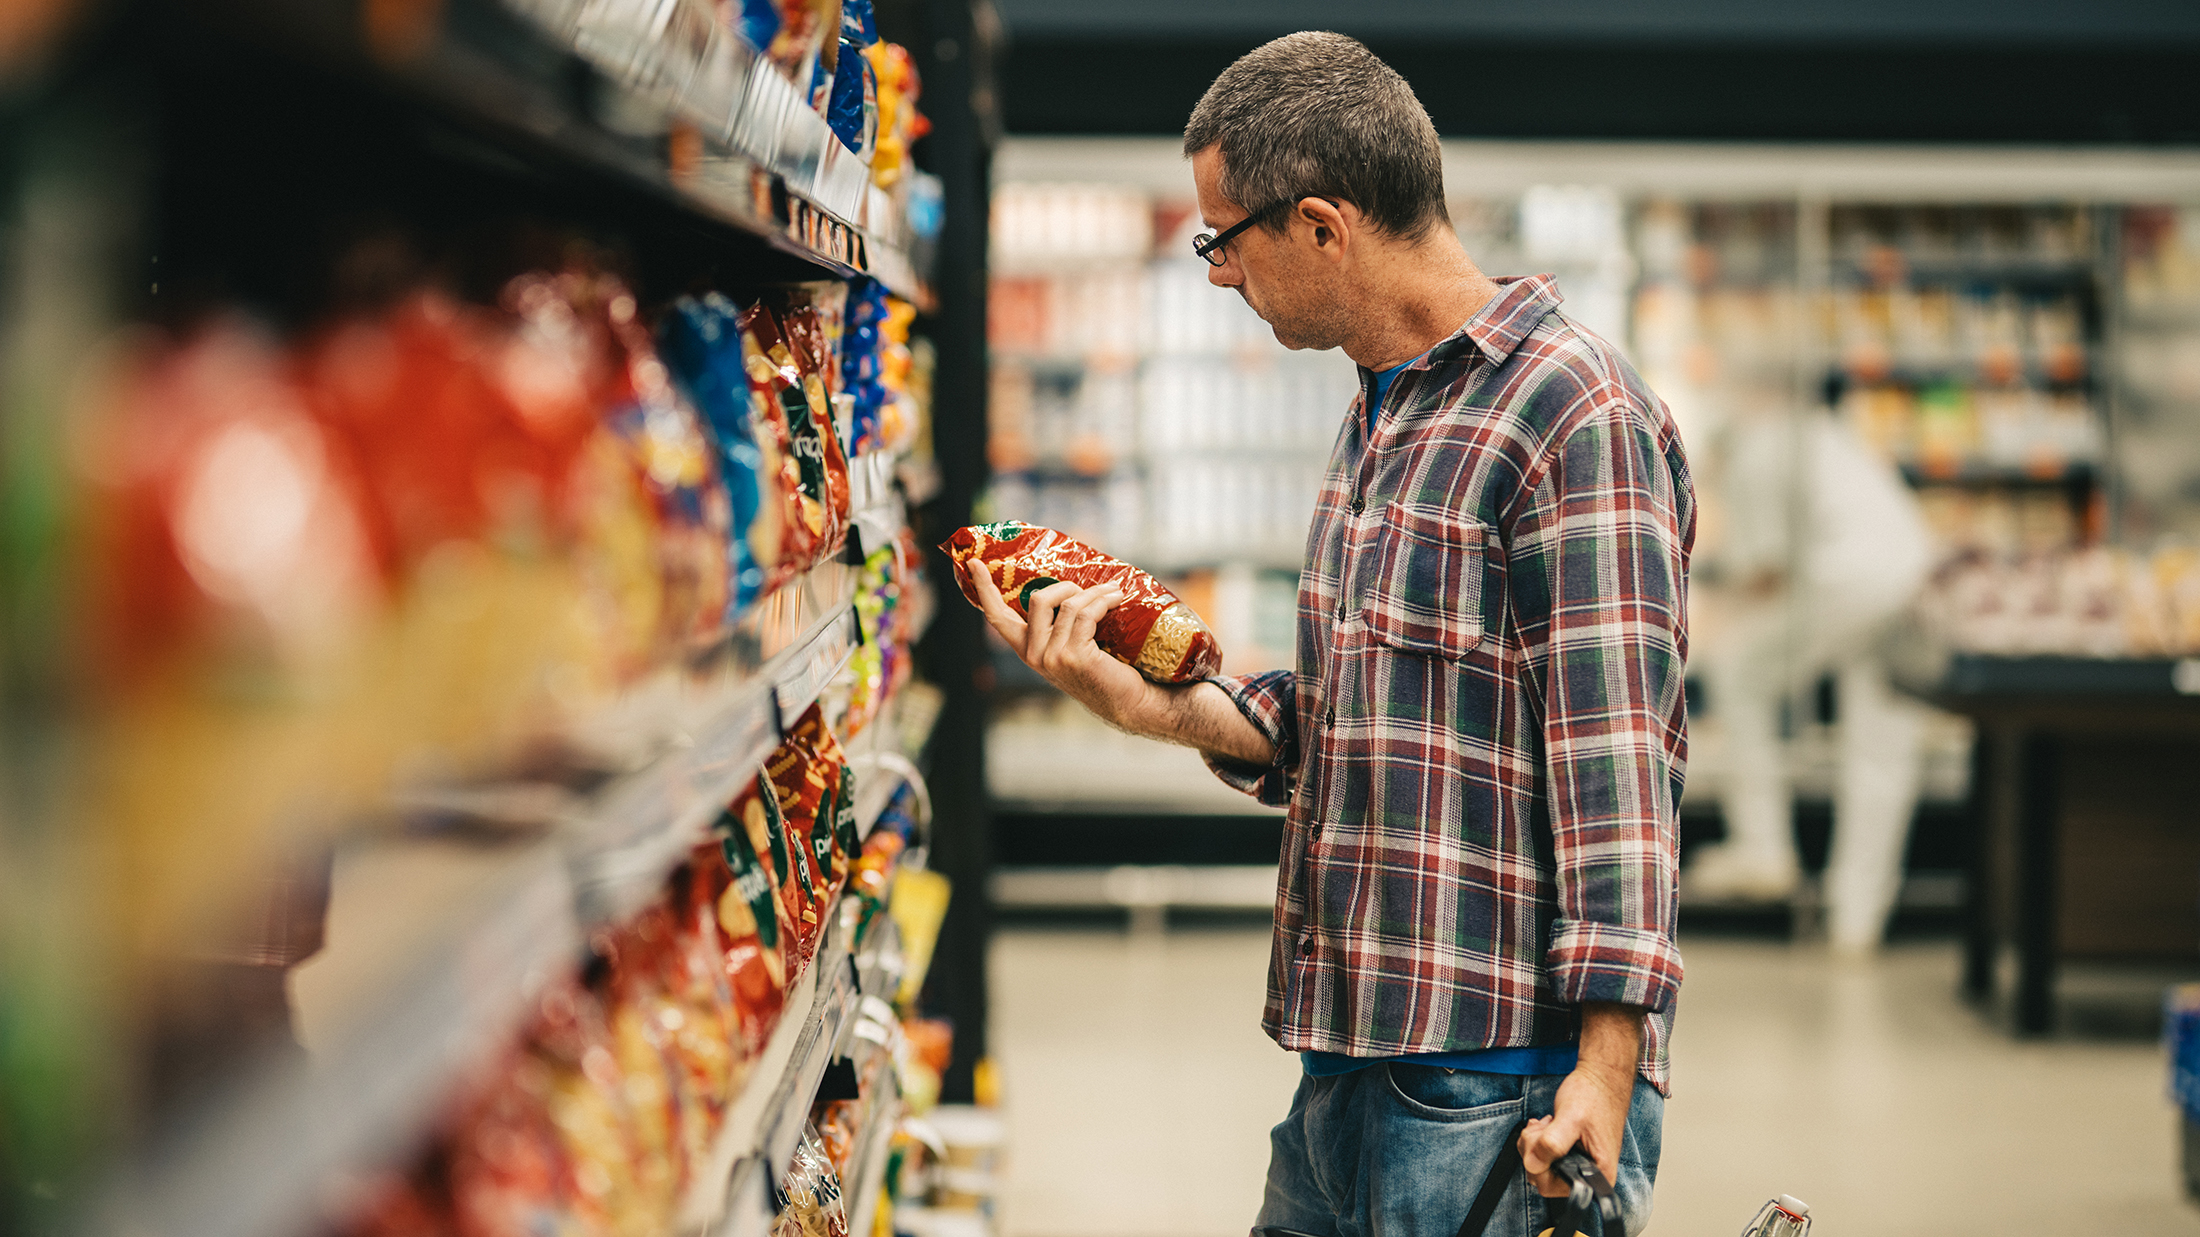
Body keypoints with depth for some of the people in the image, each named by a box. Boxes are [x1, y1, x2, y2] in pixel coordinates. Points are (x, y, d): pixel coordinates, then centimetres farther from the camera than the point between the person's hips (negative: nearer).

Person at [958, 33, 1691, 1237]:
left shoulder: (1574, 413, -13)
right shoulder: (1379, 418, 17)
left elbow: (1616, 762, -18)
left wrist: (1606, 1069, -21)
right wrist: (1157, 702, 3)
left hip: (1504, 1085, -9)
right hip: (1346, 1066, 9)